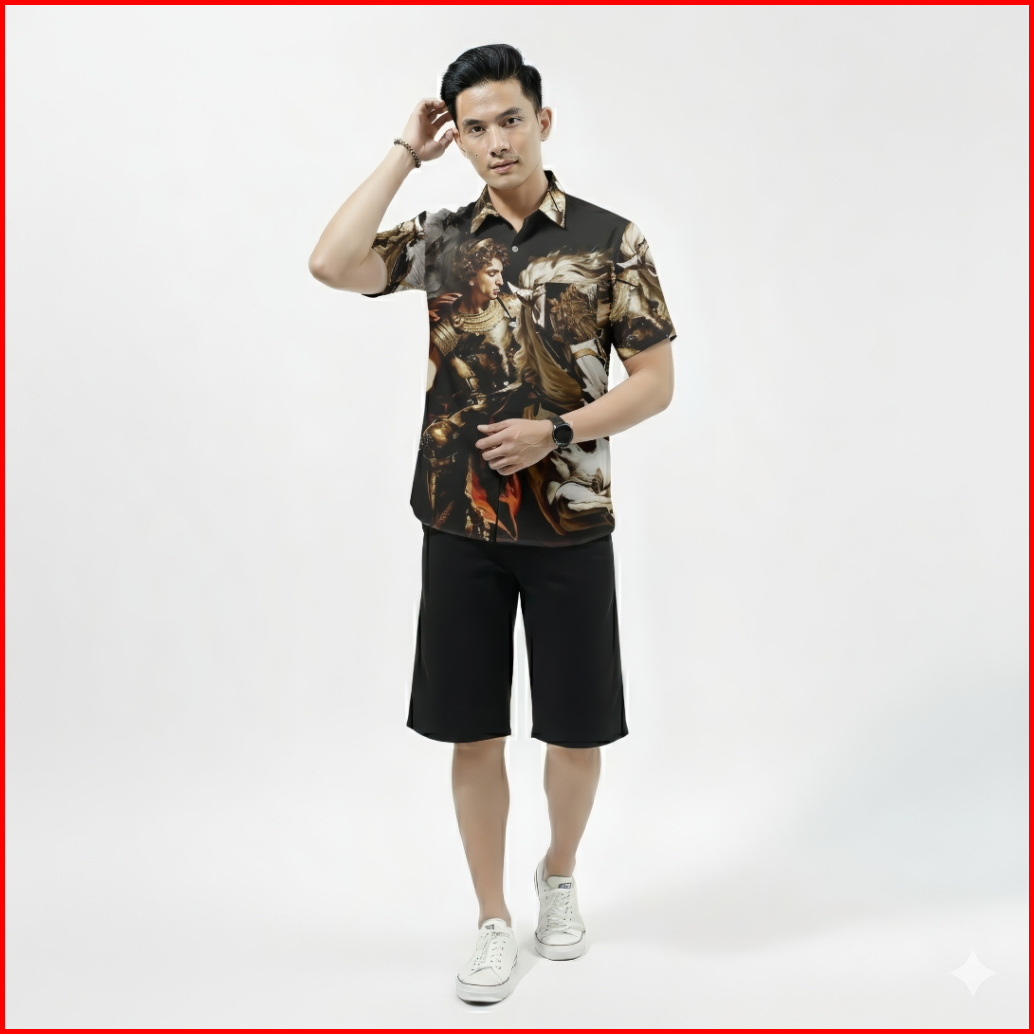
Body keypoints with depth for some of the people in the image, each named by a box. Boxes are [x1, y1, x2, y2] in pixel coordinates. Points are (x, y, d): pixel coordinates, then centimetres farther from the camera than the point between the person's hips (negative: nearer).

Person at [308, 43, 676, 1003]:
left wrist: (556, 431, -15)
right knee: (474, 735, 8)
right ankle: (493, 922, 28)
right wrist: (406, 152, -6)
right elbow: (331, 264, -12)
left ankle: (560, 876, 39)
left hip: (569, 526, -1)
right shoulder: (440, 238, 5)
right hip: (460, 526, 2)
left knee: (577, 733, 9)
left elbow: (656, 380, -1)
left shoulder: (611, 239, -1)